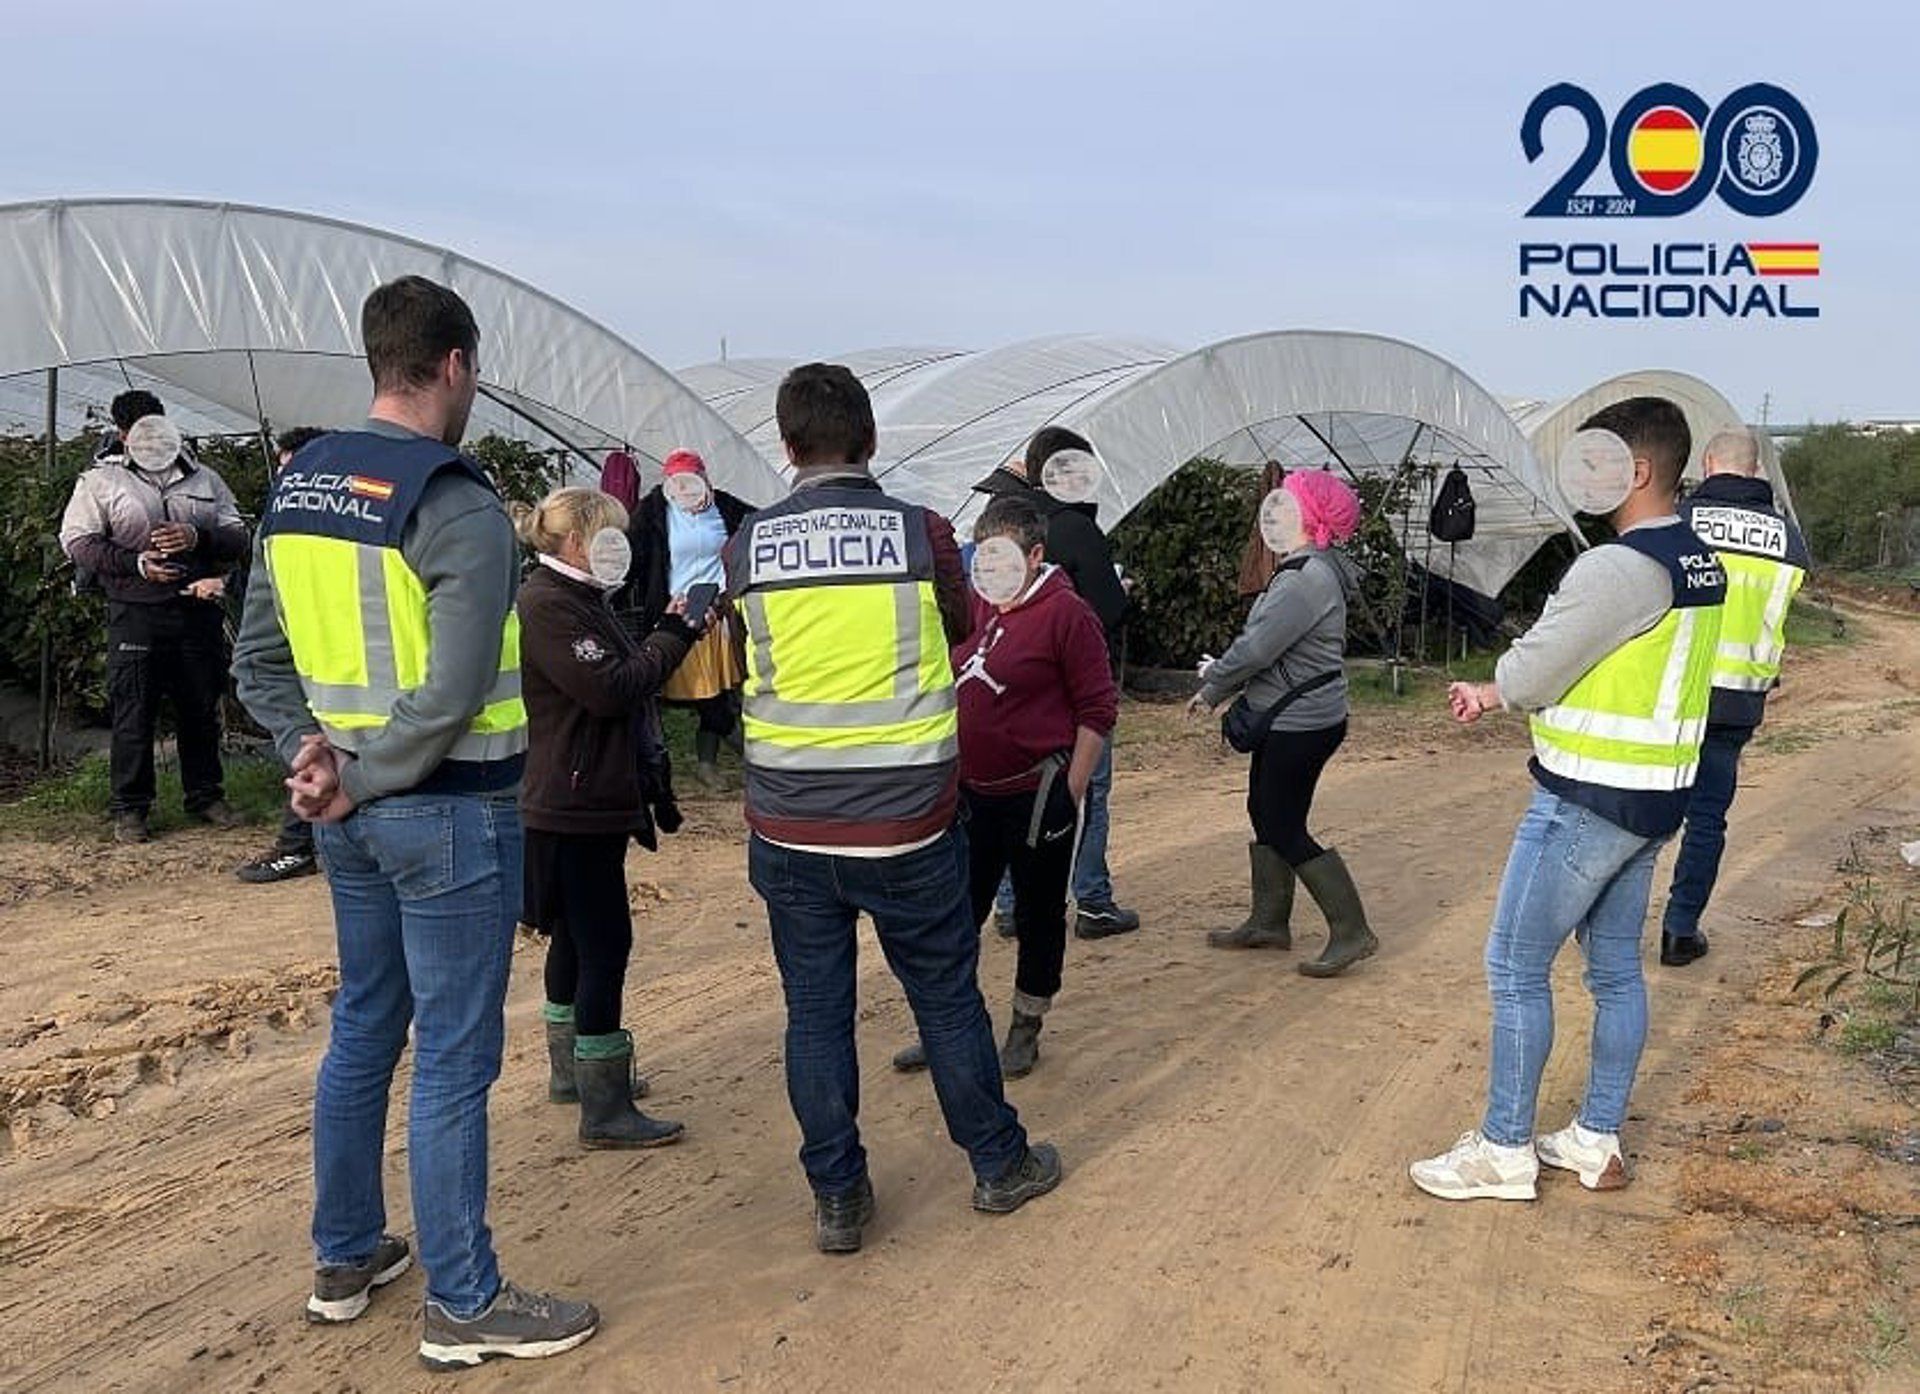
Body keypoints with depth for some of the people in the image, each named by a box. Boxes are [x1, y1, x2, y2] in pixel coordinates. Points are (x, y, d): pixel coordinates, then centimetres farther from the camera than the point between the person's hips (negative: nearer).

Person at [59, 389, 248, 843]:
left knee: (202, 710, 8)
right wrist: (137, 563, -12)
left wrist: (198, 538, -10)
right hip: (136, 614, -2)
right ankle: (130, 809, 7)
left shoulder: (204, 479, 16)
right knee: (133, 713, -2)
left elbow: (238, 537, 11)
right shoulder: (100, 481, 9)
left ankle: (206, 796, 20)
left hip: (198, 610, 3)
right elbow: (76, 541, 1)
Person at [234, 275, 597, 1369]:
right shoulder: (458, 504, -17)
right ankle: (465, 1305, 14)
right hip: (451, 814, -8)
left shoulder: (297, 486, 7)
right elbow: (454, 693, -23)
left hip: (355, 817, 8)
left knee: (363, 1030, 20)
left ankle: (347, 1257, 35)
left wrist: (312, 747, 0)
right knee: (453, 1061, 2)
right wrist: (362, 778, -12)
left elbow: (260, 659, 10)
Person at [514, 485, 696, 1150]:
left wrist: (674, 633, 4)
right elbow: (610, 689, -22)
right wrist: (673, 633, -14)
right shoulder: (546, 604, -17)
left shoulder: (577, 598, 16)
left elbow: (627, 671, 17)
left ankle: (572, 1070, 32)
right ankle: (605, 1110, -2)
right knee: (604, 943, -8)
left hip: (593, 800, 11)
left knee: (576, 938, 19)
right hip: (575, 807, -11)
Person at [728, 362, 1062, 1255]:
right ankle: (999, 1165, 30)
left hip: (789, 825, 1)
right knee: (947, 996, 14)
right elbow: (960, 626, 9)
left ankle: (836, 1198, 21)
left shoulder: (749, 546, -3)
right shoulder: (921, 533, -9)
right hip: (907, 816, -1)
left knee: (815, 1009, 12)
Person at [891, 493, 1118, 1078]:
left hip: (1036, 794, -6)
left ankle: (1025, 1031, 25)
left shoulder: (1066, 613, -11)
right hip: (971, 794, 6)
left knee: (1039, 915, 9)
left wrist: (1070, 795, -12)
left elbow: (1097, 710, -11)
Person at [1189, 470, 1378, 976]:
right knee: (1265, 814, 18)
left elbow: (1257, 648, -23)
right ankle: (1268, 922, 29)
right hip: (1286, 719, 10)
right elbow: (1262, 644, 15)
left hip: (1300, 723, -10)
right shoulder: (1305, 571, 11)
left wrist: (1212, 685, -8)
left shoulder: (1306, 580, -23)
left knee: (1285, 830, -3)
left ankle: (1351, 932, 3)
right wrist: (1220, 680, 6)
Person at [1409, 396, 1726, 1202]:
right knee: (1616, 968, 15)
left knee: (1516, 968, 0)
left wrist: (1493, 687, 8)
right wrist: (1494, 694, 10)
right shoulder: (1700, 564, 8)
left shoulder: (1618, 567, -22)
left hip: (1588, 801, -9)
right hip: (1654, 797, 9)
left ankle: (1504, 1152, 9)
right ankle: (1597, 1142, 25)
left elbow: (1532, 673, -16)